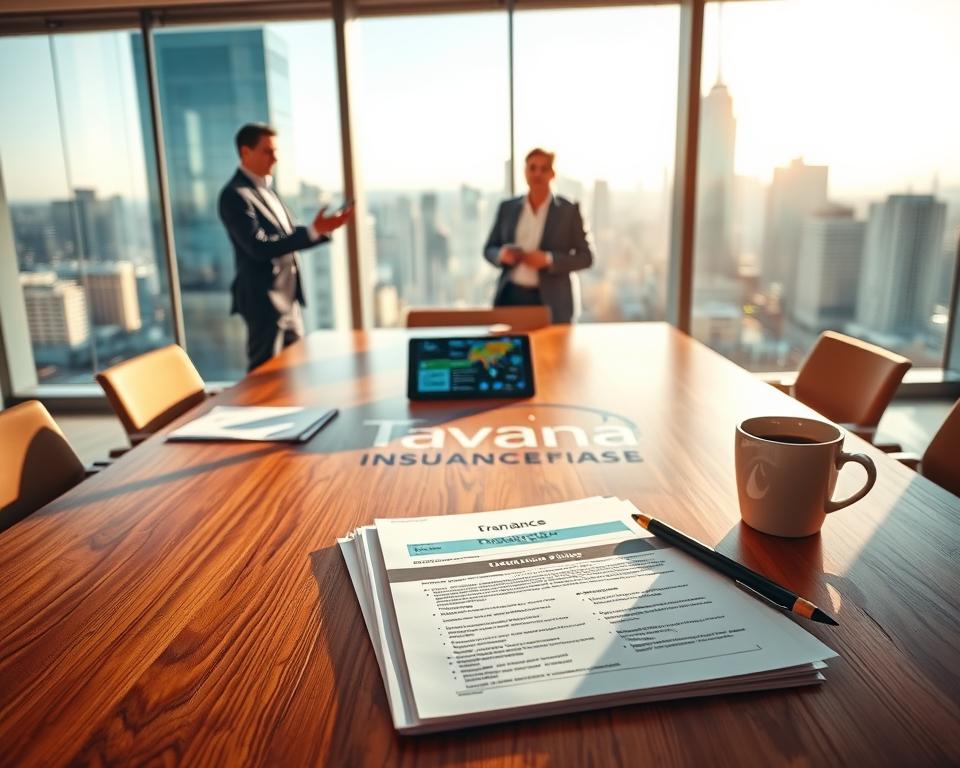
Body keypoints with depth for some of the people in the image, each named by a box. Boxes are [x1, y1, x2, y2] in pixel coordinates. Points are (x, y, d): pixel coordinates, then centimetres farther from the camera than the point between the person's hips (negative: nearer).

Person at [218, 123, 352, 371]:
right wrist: (313, 230, -28)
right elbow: (260, 247, -24)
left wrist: (323, 228, 1)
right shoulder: (235, 195, -14)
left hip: (288, 297, 9)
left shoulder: (265, 189, 15)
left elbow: (288, 238, 17)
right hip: (264, 299, -9)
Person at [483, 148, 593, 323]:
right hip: (510, 297, 2)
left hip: (550, 301, -2)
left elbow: (585, 257, 1)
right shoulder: (507, 207, 10)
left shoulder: (569, 210, 2)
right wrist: (501, 254, -8)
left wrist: (548, 260, -14)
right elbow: (489, 249, 16)